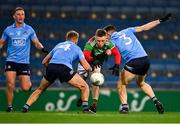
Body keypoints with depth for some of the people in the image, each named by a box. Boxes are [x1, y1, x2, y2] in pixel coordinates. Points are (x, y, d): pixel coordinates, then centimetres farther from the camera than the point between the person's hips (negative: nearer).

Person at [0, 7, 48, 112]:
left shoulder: (29, 29, 4)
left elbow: (36, 43, 5)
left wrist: (42, 48, -14)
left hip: (24, 62, 0)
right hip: (11, 61, 0)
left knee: (25, 88, -6)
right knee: (10, 85, -15)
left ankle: (29, 83, 30)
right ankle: (10, 106, 1)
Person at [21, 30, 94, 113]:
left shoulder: (58, 45, 33)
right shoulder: (76, 48, 23)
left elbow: (44, 62, 34)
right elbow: (86, 67, 18)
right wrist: (91, 69, 40)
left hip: (51, 67, 4)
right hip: (64, 68, -4)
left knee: (40, 90, 25)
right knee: (84, 87, 11)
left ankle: (25, 108, 16)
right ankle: (85, 108, -5)